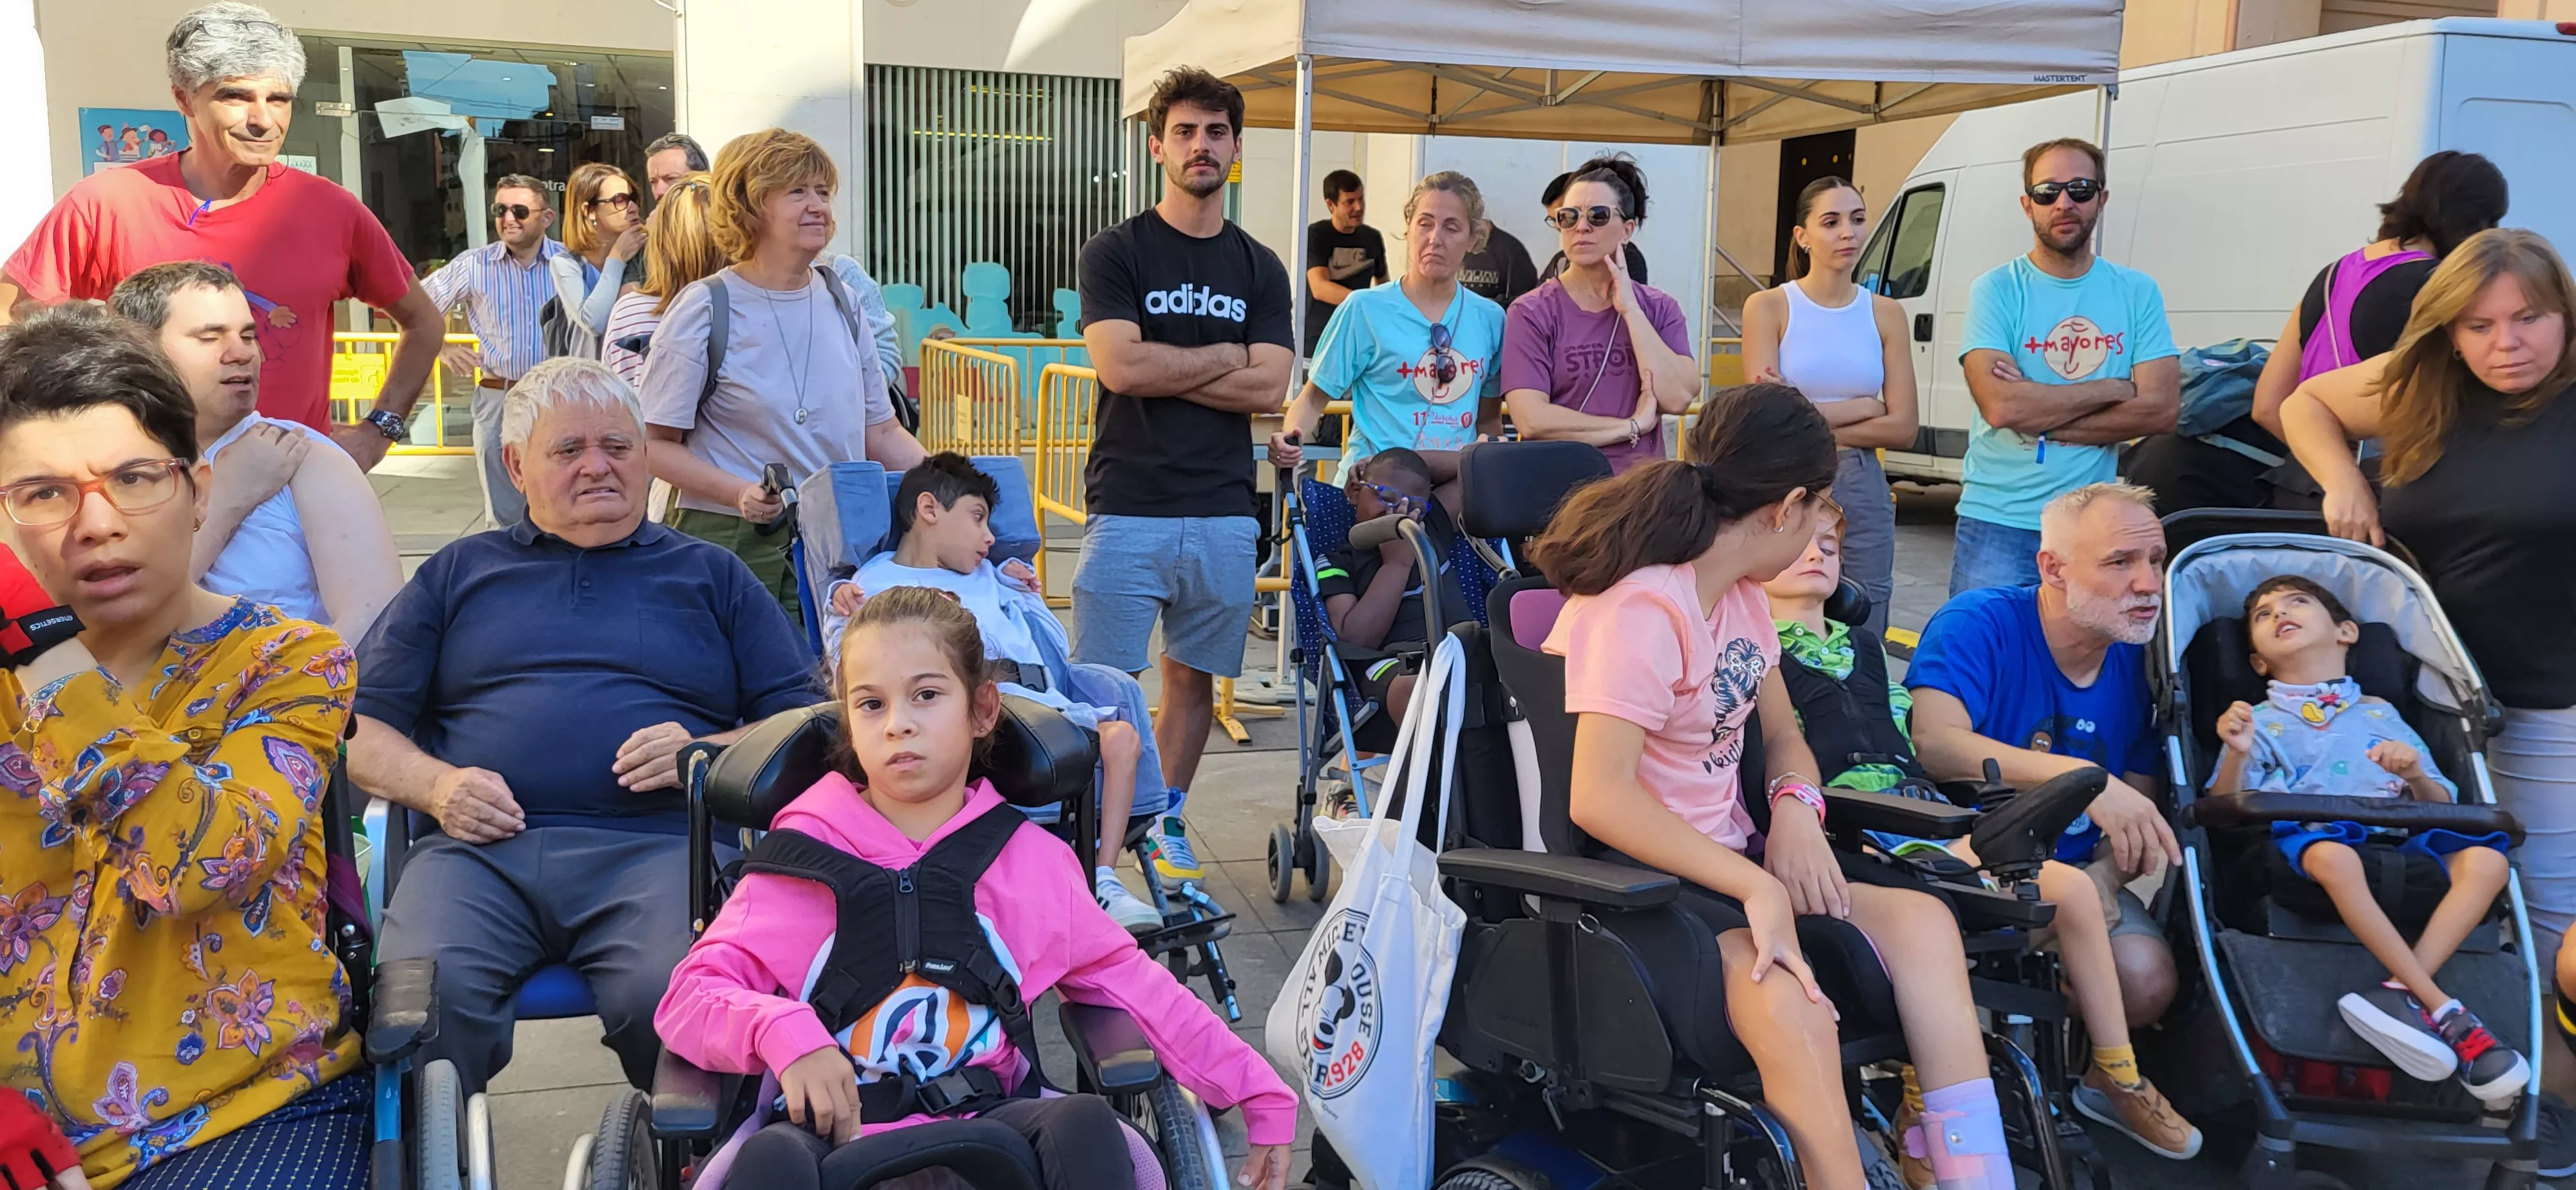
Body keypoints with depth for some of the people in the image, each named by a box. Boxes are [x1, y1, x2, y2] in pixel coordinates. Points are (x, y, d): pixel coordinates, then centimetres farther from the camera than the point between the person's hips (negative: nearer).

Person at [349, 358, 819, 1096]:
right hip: (480, 845, 1)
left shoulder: (710, 576, 25)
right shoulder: (457, 573, 27)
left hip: (654, 843, -1)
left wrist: (707, 752, -4)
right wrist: (436, 784, -2)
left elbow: (805, 723, 16)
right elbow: (363, 729, 19)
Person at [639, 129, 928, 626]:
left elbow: (881, 432, 14)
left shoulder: (840, 300, 9)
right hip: (735, 545, -4)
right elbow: (656, 445, -6)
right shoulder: (705, 310, -6)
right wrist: (740, 495, -22)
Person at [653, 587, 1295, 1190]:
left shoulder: (1032, 860, 6)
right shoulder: (807, 850, 2)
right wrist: (780, 1031, -24)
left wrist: (1261, 1095, 7)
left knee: (1085, 1123, -28)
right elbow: (689, 997, -2)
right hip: (837, 1130, -2)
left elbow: (1138, 986, 11)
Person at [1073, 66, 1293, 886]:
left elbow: (1269, 389, -1)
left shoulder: (1259, 270, 12)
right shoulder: (1116, 254, 2)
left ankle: (1166, 820, 26)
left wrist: (1163, 370, -8)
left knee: (1195, 679, 11)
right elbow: (1121, 366, -13)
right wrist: (1225, 356, -3)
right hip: (1128, 508, -3)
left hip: (1225, 512, 4)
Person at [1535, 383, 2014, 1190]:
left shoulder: (1742, 594, 11)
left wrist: (1797, 810, -6)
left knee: (1921, 922, -9)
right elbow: (1600, 798, -27)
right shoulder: (1642, 607, -18)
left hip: (1724, 853, 9)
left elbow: (1783, 737, 18)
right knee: (1786, 1002, -33)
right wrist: (1756, 886, -29)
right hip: (1638, 871, -9)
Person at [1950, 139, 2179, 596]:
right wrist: (2113, 389, -8)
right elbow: (2000, 405, -17)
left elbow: (2162, 409, -5)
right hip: (1998, 523, -2)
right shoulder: (1997, 290, -3)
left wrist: (2038, 419, -12)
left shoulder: (2138, 293, 5)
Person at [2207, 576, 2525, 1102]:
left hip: (2398, 852, 3)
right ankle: (2442, 1010, -33)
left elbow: (2443, 807, 21)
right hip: (2307, 850, -3)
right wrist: (2236, 756, -12)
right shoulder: (2260, 723, 19)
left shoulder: (2380, 715, 26)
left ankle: (2403, 990, -33)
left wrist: (2418, 776, -1)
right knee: (2331, 855, -38)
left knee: (2484, 858, -24)